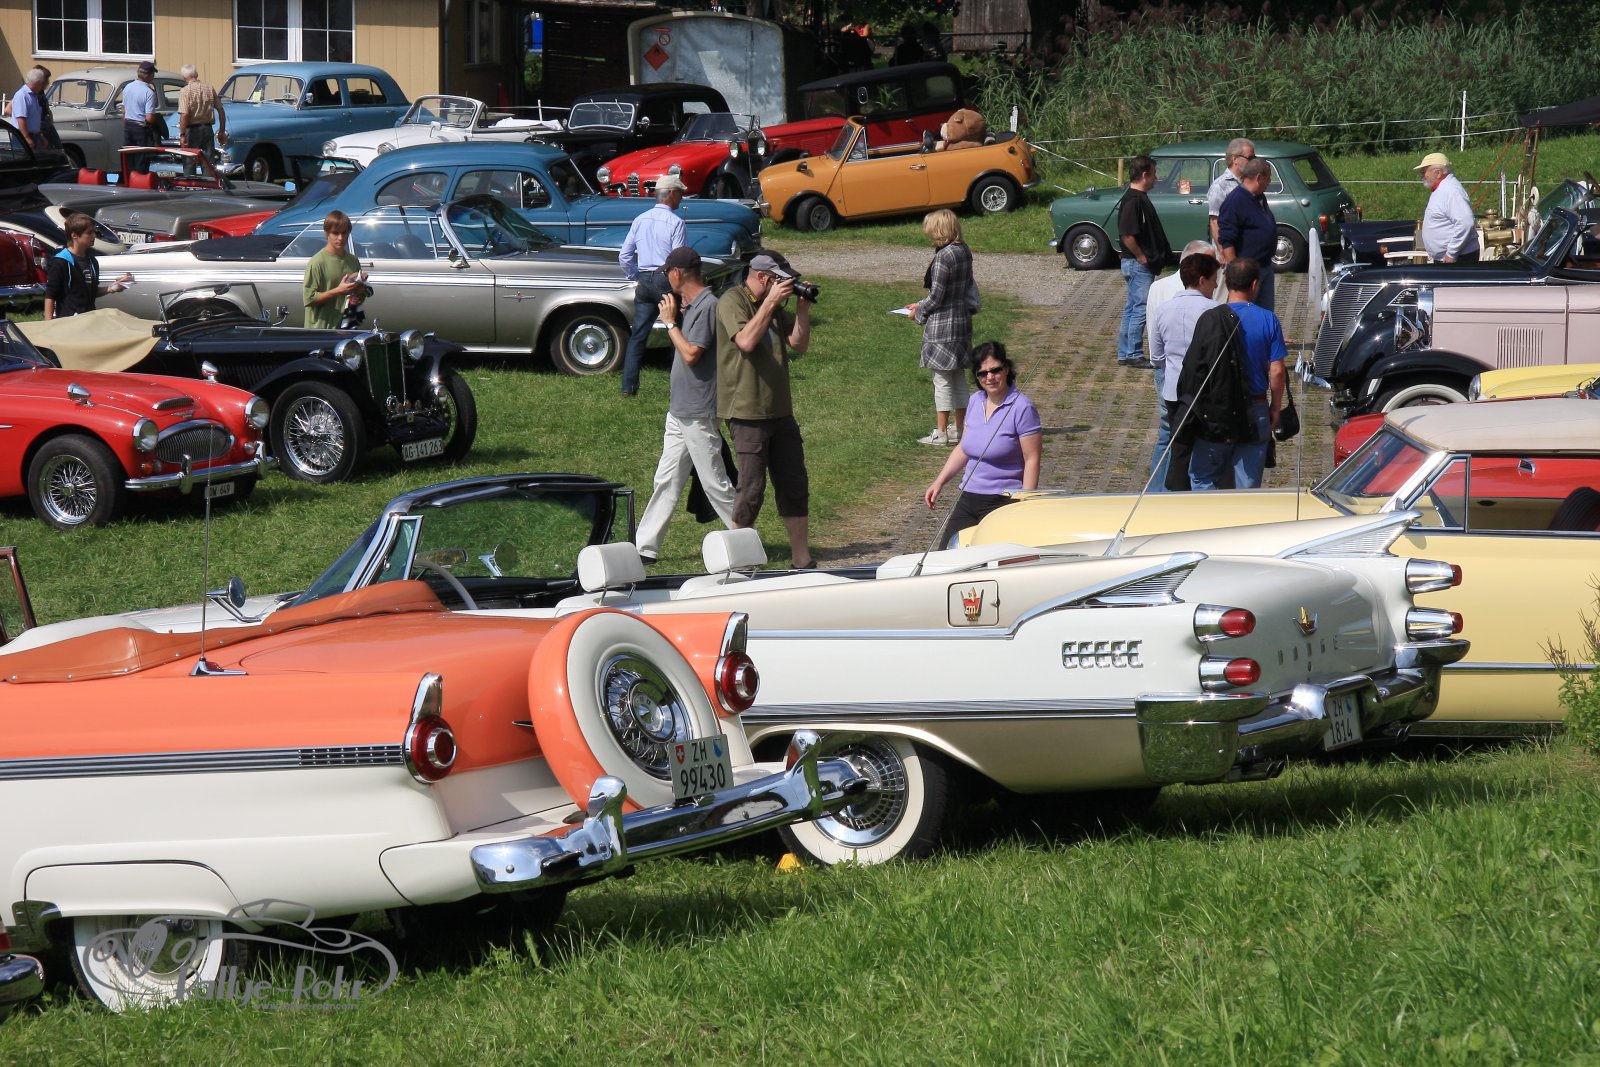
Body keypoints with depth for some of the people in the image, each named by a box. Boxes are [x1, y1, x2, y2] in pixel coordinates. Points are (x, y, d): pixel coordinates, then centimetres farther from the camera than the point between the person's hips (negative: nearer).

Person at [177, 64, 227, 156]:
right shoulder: (210, 89, 4)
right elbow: (221, 110, 7)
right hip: (208, 128, 5)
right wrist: (222, 131, 15)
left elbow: (184, 115, -20)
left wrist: (182, 135, -17)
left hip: (193, 130, -5)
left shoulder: (185, 91, -12)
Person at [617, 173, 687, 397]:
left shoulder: (640, 221, 7)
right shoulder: (675, 223, -11)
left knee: (638, 336, 7)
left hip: (644, 281, 5)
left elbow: (624, 257, 8)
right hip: (666, 280, -5)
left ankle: (628, 386, 3)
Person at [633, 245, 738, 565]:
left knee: (715, 484, -3)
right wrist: (675, 317, 9)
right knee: (666, 481, 10)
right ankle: (645, 547, 13)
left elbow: (691, 354, -22)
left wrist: (671, 322, -14)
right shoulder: (690, 305, 12)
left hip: (699, 414, -10)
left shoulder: (708, 306, -18)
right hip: (679, 411, 10)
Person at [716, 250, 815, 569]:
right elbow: (746, 340, -24)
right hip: (748, 411, -8)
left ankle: (802, 560, 16)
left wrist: (803, 309, 0)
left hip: (780, 409, 8)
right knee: (751, 489, -6)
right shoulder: (733, 301, -9)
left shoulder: (775, 306, 16)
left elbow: (799, 345, 12)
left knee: (794, 485, 9)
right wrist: (770, 303, -21)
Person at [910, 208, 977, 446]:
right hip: (962, 319, 8)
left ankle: (941, 432, 6)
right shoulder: (964, 251, 5)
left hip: (942, 323, -8)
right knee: (959, 378, 16)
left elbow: (936, 297, -19)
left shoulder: (943, 257, -21)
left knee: (942, 380, 1)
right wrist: (922, 304, 16)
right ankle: (960, 428, 23)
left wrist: (919, 312, 1)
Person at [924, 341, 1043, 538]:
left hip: (1003, 502, -7)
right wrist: (939, 482, 15)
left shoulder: (1021, 408, -11)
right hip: (968, 499, 7)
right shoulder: (975, 402, 10)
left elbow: (1032, 461, -12)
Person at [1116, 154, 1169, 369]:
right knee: (1140, 308, -7)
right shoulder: (1133, 200, -18)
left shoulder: (1141, 197, 13)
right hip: (1138, 263, -10)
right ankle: (1134, 356, -3)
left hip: (1142, 264, 10)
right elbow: (1126, 234, -25)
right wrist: (1141, 257, -17)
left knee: (1132, 309, 14)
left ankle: (1125, 354, 19)